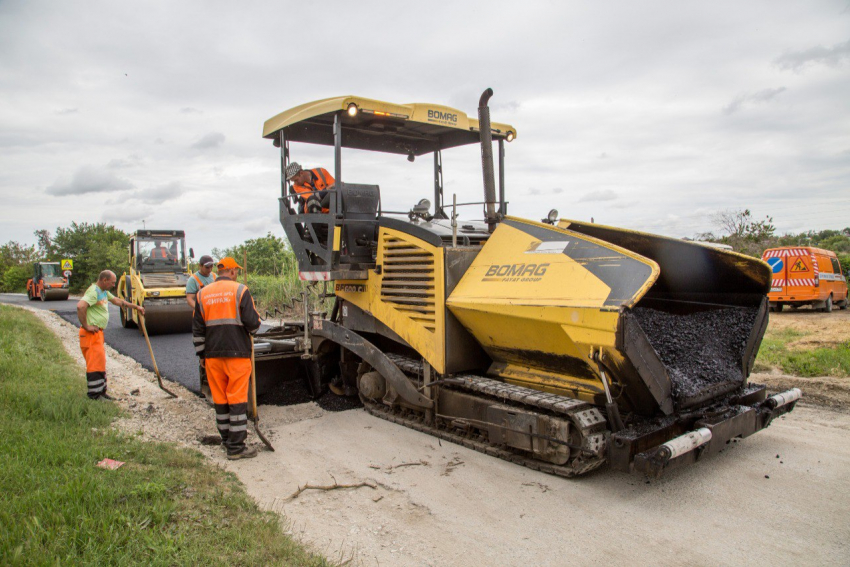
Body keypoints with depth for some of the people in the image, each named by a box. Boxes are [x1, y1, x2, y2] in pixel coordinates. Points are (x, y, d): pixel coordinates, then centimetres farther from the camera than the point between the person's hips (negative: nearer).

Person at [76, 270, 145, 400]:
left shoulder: (104, 292, 15)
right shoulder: (94, 291, -17)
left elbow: (116, 300, 30)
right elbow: (80, 306, -32)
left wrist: (136, 307, 33)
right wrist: (86, 326, -24)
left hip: (98, 333, 10)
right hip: (91, 334, -10)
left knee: (100, 363, 15)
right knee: (96, 364, -8)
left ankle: (101, 392, 23)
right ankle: (95, 396, -3)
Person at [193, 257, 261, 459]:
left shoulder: (203, 294, 10)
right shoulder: (240, 290, -5)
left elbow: (197, 330, 12)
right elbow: (253, 322, -10)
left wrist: (201, 355, 19)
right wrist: (251, 330, 13)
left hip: (213, 355, 5)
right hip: (237, 353, -4)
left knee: (220, 399, 13)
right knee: (237, 399, -1)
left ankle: (227, 440, 23)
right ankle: (236, 447, 1)